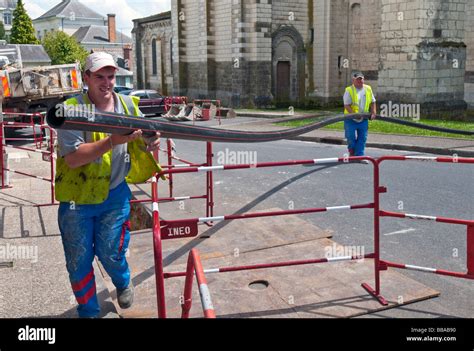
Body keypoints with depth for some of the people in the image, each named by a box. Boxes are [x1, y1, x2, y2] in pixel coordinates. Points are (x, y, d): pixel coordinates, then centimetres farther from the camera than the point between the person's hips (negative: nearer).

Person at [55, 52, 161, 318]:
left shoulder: (128, 105, -1)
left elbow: (144, 140, 13)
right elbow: (72, 158, -25)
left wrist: (152, 142, -13)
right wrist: (114, 140, -34)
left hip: (114, 194, 2)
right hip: (77, 198, -1)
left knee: (110, 253, 6)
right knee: (79, 261, 10)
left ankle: (124, 282, 41)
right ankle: (88, 311, 31)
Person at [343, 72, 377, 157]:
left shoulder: (368, 89, 5)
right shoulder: (349, 90, -10)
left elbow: (372, 102, 14)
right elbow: (347, 105, -14)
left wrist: (373, 112, -1)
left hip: (363, 119, 4)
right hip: (351, 119, -4)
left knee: (362, 138, 4)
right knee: (351, 137, 0)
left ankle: (359, 155, 12)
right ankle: (352, 151, 26)